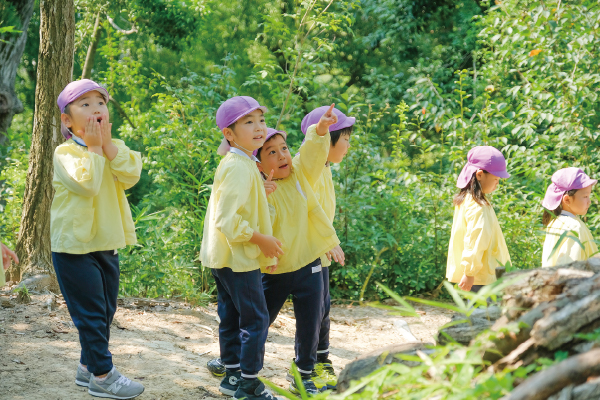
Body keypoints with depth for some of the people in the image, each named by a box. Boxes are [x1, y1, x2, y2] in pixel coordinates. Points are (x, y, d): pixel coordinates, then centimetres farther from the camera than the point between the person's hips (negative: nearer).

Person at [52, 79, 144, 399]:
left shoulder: (114, 149, 9)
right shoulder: (65, 152, -11)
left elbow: (130, 175, -10)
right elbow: (85, 183, -27)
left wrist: (108, 144, -15)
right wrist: (93, 147, -19)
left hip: (107, 243, 7)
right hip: (75, 245, -7)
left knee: (105, 311, 14)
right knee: (91, 312, -4)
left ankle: (88, 367, 28)